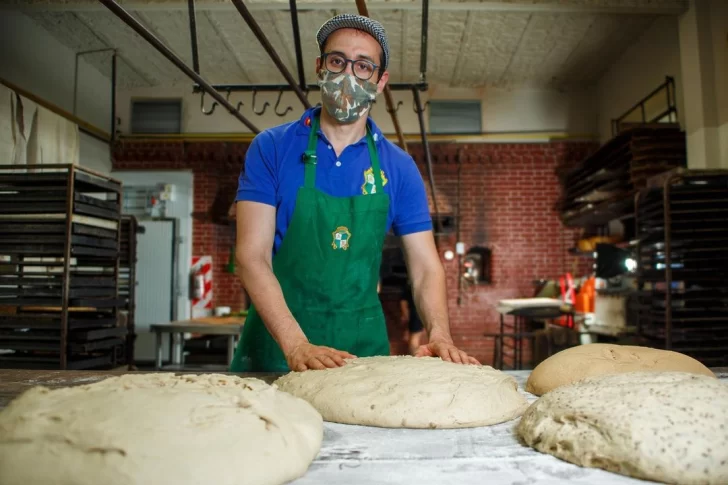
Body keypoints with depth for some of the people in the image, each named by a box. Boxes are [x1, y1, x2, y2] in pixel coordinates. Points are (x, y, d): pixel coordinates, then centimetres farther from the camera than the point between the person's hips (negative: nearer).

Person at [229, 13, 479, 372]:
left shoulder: (400, 168, 1)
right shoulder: (271, 148, -5)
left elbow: (426, 267, 0)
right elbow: (252, 257, -13)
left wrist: (440, 336, -19)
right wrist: (296, 345, -25)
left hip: (364, 343, 2)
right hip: (277, 342, -1)